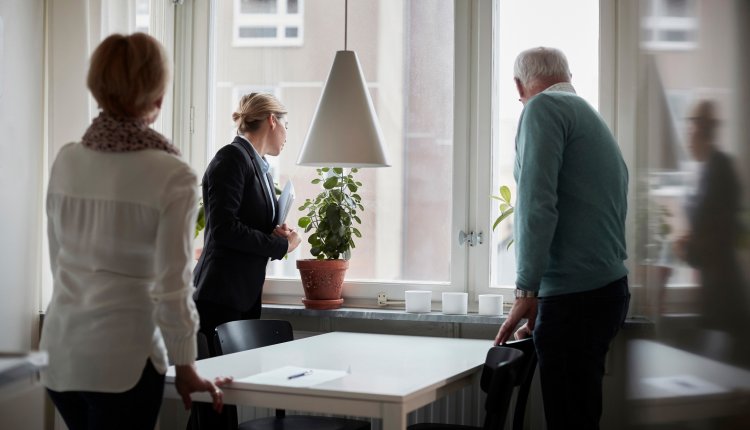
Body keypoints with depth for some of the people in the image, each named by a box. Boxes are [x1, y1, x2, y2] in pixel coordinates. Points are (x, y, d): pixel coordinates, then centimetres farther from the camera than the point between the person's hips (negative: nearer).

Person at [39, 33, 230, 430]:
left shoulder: (66, 161, 2)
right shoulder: (172, 176, -15)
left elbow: (59, 260, 11)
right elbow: (171, 287, -14)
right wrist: (185, 368, -2)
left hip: (59, 350, 6)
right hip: (122, 357, -6)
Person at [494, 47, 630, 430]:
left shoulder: (543, 107, -5)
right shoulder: (594, 120, 22)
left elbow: (537, 204, -17)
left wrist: (527, 291, -17)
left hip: (573, 297, -9)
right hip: (607, 288, 9)